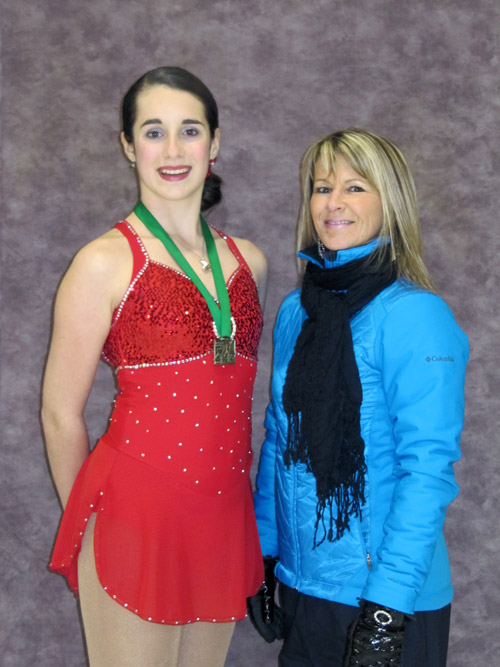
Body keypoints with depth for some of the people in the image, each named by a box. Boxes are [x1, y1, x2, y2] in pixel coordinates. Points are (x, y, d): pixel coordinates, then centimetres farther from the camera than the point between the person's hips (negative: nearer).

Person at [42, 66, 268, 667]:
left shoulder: (247, 260, 8)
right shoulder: (106, 262, -9)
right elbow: (61, 414, -5)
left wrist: (242, 491, 16)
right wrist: (92, 521, 5)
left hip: (224, 520, 6)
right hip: (137, 520, -5)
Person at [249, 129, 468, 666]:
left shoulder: (415, 315, -15)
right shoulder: (295, 311, 4)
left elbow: (429, 468, -19)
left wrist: (388, 610, -21)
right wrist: (262, 552, 10)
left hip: (392, 600, -6)